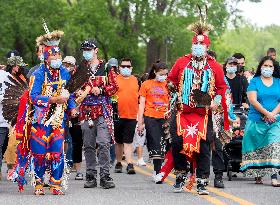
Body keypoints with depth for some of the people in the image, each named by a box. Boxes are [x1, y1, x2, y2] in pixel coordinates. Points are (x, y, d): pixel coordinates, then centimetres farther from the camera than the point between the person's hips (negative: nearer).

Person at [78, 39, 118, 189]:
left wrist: (100, 90, -13)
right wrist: (79, 91, -4)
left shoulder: (106, 68, 6)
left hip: (103, 110, -3)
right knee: (88, 145, 5)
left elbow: (114, 86, 2)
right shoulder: (80, 69, 14)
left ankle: (105, 175, -10)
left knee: (103, 143, -12)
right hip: (86, 111, 3)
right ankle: (91, 176, 10)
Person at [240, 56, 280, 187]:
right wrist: (266, 113, -14)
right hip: (257, 121, -1)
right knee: (256, 148, 1)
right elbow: (253, 100, -6)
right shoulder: (255, 81, 5)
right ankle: (257, 174, 13)